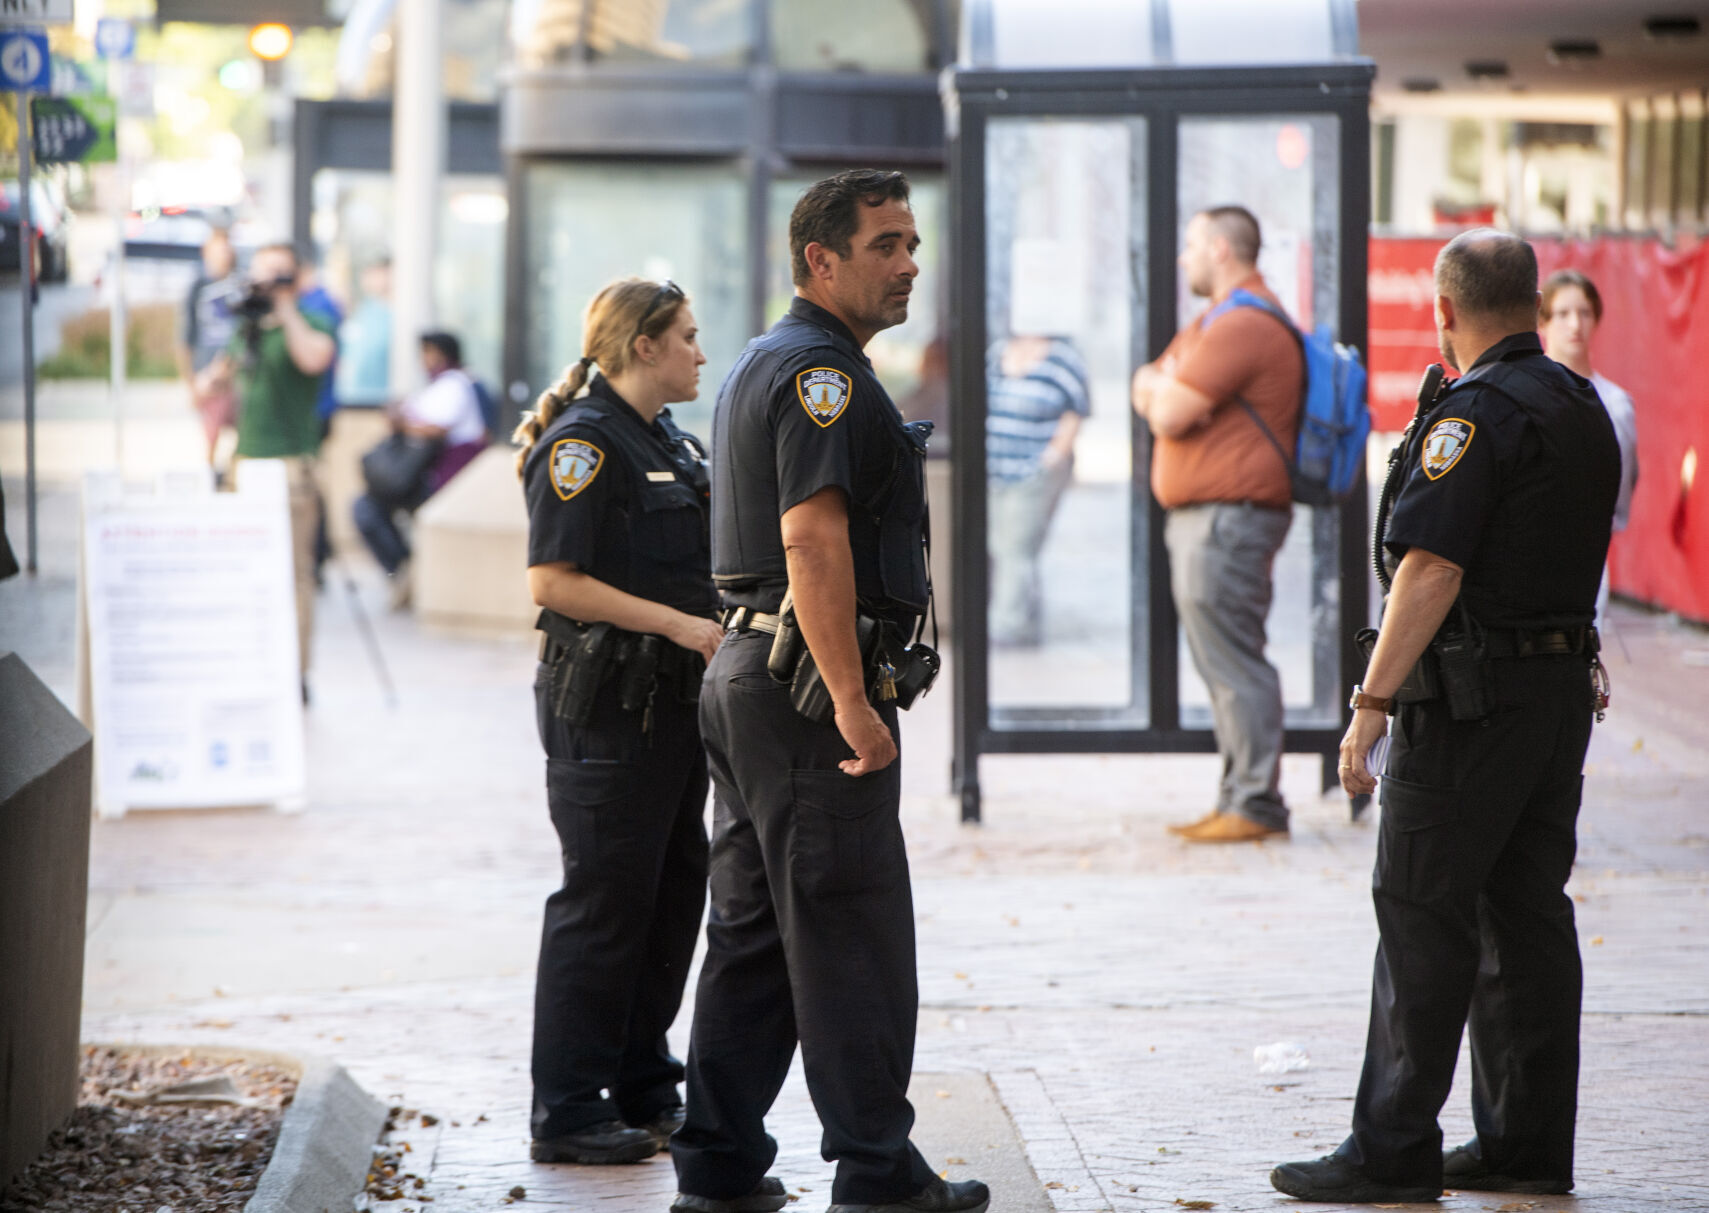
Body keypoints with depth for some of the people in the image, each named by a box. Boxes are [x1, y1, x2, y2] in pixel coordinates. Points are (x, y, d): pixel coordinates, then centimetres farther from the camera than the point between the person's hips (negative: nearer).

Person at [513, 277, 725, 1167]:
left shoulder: (676, 444, 17)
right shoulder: (583, 443, -12)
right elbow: (554, 580, -19)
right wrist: (678, 623, -21)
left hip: (675, 696, 9)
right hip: (606, 702, -9)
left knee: (673, 892, 11)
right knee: (604, 901, -6)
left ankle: (642, 1090, 22)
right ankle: (567, 1112, 0)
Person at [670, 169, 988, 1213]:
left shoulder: (763, 365, 20)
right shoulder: (823, 372, -14)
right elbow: (813, 540, -23)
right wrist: (852, 703, -25)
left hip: (746, 672, 10)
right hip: (810, 681, -10)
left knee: (754, 929, 12)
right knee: (851, 932, -5)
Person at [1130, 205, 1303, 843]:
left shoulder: (1243, 327, -16)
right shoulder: (1213, 323, 21)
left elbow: (1169, 417, -19)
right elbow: (1145, 389, 20)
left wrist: (1166, 393, 2)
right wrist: (1162, 390, -2)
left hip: (1229, 519, -11)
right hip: (1197, 516, 11)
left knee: (1233, 663, -10)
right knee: (1225, 666, 11)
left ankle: (1256, 803, -10)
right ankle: (1241, 797, 14)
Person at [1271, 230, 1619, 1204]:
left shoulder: (1476, 414, -15)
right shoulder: (1585, 410, 13)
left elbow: (1432, 569, -21)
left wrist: (1373, 700, -20)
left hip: (1474, 696, -9)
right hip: (1567, 686, 9)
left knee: (1423, 917, -5)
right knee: (1528, 917, 11)